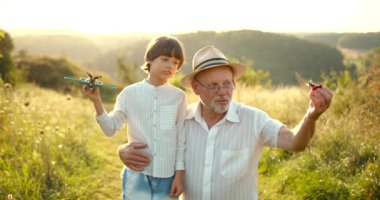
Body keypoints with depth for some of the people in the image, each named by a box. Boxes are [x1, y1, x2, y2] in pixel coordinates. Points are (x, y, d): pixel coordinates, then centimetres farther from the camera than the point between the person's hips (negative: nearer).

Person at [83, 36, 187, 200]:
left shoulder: (178, 97, -2)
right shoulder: (130, 93, -3)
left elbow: (182, 139, 2)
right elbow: (111, 128, -2)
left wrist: (180, 174, -1)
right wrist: (96, 101, -15)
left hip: (167, 175, 1)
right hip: (137, 174, 0)